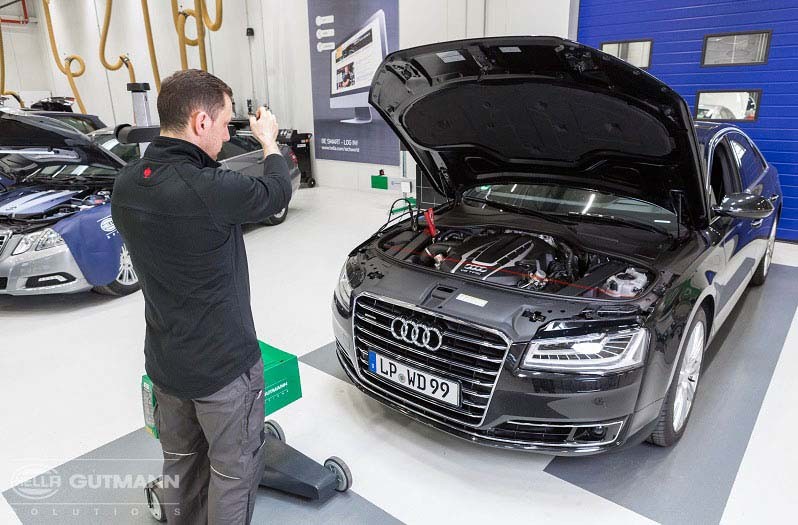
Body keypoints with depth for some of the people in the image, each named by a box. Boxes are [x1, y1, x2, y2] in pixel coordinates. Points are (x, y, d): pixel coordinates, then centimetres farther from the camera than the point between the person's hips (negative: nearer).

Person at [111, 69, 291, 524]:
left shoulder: (126, 185, -5)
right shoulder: (211, 190, -28)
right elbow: (276, 194, -7)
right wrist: (269, 140, 7)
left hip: (164, 362, 7)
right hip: (223, 365, -7)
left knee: (181, 460, 26)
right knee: (234, 468, 14)